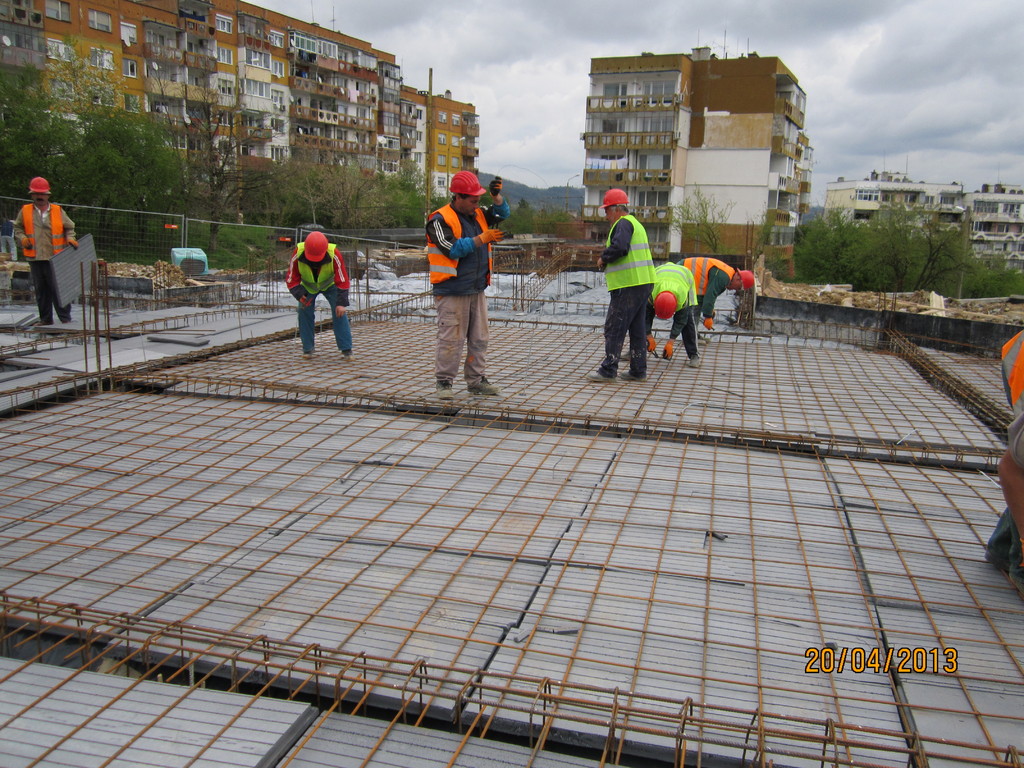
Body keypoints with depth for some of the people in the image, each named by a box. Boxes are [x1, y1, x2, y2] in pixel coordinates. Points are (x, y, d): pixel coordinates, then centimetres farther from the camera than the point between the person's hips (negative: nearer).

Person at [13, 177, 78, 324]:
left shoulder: (58, 211, 5)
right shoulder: (25, 211, 8)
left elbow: (69, 228, 13)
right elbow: (18, 228, 18)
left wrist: (70, 238, -6)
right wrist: (23, 238, -1)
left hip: (55, 258, -2)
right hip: (35, 258, 2)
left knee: (58, 288, -4)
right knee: (41, 289, 8)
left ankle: (65, 317, 2)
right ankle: (45, 318, 17)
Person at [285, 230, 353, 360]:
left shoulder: (334, 254, -37)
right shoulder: (298, 254, -33)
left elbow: (342, 281, -30)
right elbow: (291, 279, -21)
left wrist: (341, 303, -36)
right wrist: (299, 295, -37)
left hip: (330, 285, -2)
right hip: (307, 286, 2)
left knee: (340, 313, -14)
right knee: (304, 313, -9)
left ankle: (346, 350, -9)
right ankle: (307, 349, 6)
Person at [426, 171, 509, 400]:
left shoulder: (478, 215, 14)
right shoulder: (440, 220, -10)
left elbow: (502, 213, 14)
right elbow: (453, 249, -20)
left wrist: (496, 195, -5)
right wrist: (482, 238, -18)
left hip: (477, 290, 8)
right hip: (452, 292, -7)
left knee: (479, 338, 12)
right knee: (451, 339, -5)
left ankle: (476, 380, 22)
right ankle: (444, 382, 6)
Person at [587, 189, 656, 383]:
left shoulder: (623, 224, -9)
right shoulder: (635, 223, 23)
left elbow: (619, 248, -26)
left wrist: (603, 258, -9)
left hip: (628, 286, -10)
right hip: (644, 283, 10)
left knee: (614, 328, -6)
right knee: (637, 329, 13)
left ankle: (608, 370, -4)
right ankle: (638, 370, 17)